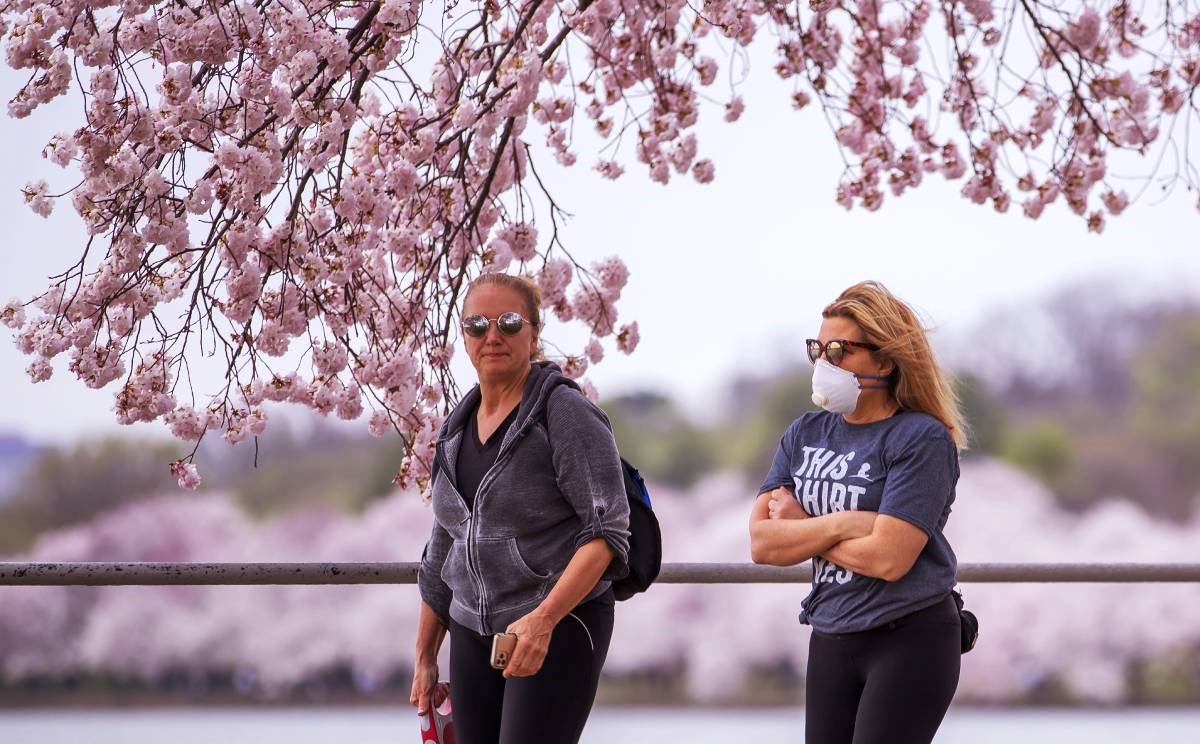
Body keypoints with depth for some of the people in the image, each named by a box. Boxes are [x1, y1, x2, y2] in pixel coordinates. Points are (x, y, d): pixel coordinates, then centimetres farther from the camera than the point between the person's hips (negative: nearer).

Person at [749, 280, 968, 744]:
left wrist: (802, 530, -6)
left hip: (910, 641, -6)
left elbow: (887, 557, -20)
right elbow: (763, 545, -2)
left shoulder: (921, 439, -11)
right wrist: (841, 524, -17)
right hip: (830, 641, 6)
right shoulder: (805, 435, 8)